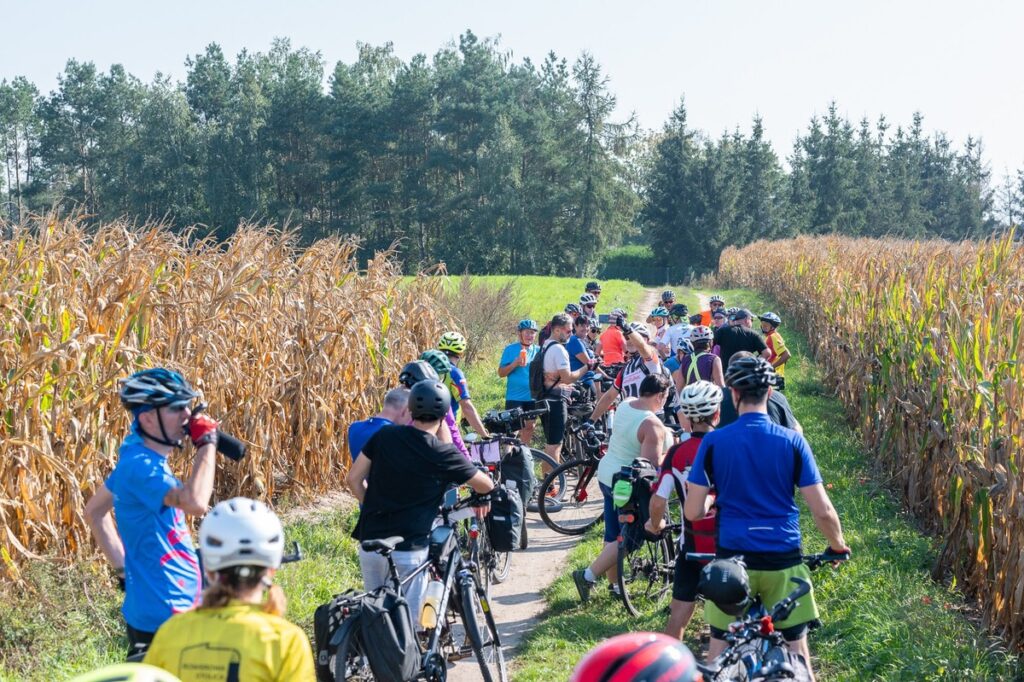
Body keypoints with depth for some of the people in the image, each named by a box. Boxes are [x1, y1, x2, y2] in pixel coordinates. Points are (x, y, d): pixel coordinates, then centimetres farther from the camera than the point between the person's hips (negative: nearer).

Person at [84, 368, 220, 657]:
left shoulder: (138, 456, 8)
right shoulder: (141, 466, -22)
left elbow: (94, 511, 21)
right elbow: (196, 502, -39)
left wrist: (123, 568, 19)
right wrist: (207, 442, -27)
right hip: (162, 619, -10)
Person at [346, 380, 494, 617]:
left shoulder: (384, 436, 1)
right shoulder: (442, 454, -8)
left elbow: (354, 479, 6)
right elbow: (486, 485, 6)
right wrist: (479, 500, 29)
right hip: (407, 550, -4)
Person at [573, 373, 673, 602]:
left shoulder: (625, 404, 2)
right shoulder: (652, 425, -24)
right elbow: (652, 464, -27)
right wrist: (669, 453, -9)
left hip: (606, 474, 9)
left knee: (613, 535, 17)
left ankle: (614, 583, 27)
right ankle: (588, 576, -3)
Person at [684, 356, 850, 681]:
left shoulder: (714, 442, -6)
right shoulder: (792, 441, -5)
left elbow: (693, 512, -4)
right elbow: (822, 511, -6)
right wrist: (838, 545, 13)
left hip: (733, 556, 0)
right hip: (783, 557, 0)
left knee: (720, 644, 14)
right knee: (796, 643, 13)